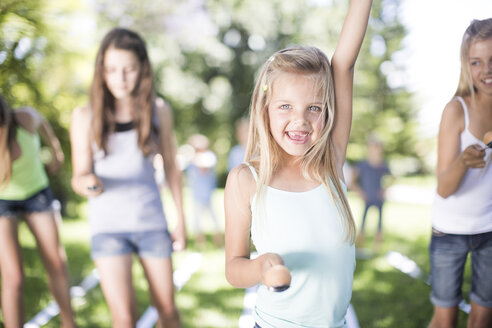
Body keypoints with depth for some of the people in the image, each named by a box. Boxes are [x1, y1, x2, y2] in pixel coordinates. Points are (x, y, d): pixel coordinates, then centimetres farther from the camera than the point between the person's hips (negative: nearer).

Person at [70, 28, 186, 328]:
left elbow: (171, 167, 6)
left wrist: (181, 219, 7)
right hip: (108, 226, -1)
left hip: (152, 222, 1)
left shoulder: (159, 111, -2)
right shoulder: (85, 117, -5)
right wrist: (87, 183, -26)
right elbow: (79, 176, -2)